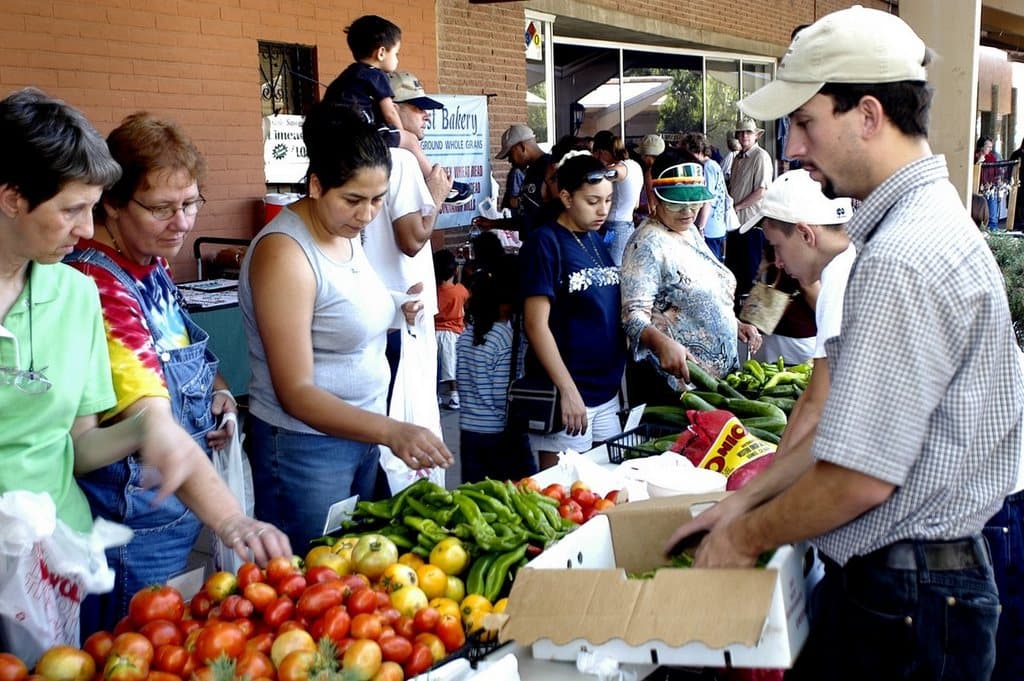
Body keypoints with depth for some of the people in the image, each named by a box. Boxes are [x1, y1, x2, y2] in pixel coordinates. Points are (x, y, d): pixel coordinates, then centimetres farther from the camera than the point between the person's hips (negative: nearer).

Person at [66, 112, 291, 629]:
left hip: (181, 515, 9)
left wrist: (215, 387, 0)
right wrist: (230, 520, -48)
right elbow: (153, 422, -37)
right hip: (132, 535, -9)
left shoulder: (151, 262, 3)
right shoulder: (99, 286, -26)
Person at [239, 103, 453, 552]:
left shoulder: (347, 233, 4)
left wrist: (395, 315, 0)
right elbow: (296, 392, -24)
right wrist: (390, 431, -34)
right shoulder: (285, 251, -21)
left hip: (359, 433, 8)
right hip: (305, 446, -8)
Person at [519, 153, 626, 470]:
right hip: (566, 395, -7)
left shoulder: (596, 241, 11)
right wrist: (568, 390, -21)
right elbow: (536, 324, -17)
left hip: (606, 391, 8)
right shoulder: (545, 243, -11)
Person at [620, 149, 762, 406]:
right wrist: (663, 343, -42)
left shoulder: (692, 233, 11)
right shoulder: (648, 244, -16)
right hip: (674, 379, -9)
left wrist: (735, 324, 14)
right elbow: (634, 315, -26)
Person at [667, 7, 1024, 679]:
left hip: (901, 607, -9)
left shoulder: (901, 261, -24)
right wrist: (748, 497, 11)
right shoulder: (929, 225, 10)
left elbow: (859, 477, -24)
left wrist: (745, 536, -8)